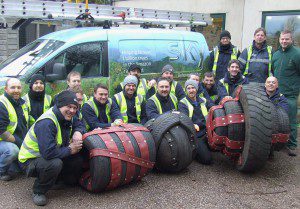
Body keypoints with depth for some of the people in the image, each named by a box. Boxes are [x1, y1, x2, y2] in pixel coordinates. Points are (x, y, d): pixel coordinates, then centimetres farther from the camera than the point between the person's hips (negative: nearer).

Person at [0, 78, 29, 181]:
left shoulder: (22, 103, 8)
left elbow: (26, 124, 18)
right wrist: (18, 142, -22)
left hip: (21, 142, 8)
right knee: (12, 150, -35)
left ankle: (12, 169, 10)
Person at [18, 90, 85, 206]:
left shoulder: (66, 117, -4)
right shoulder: (46, 122, -32)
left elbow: (79, 124, 13)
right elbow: (48, 153, -39)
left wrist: (78, 132, -12)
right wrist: (69, 150, -23)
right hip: (30, 160, -8)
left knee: (78, 160, -8)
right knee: (54, 164, -37)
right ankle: (38, 191, -11)